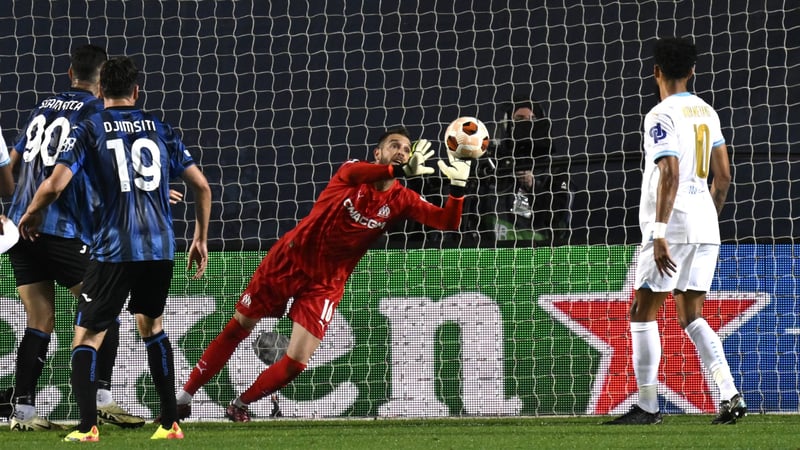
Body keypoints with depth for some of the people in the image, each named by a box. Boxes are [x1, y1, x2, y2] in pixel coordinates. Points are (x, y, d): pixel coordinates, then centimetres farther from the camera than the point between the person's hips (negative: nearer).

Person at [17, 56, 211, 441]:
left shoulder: (88, 131, 1)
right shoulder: (159, 129, 11)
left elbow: (54, 186, -11)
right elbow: (201, 185, 11)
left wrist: (30, 217, 9)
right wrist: (200, 239, 23)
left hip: (113, 251, -4)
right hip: (161, 249, 4)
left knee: (86, 337, 3)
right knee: (152, 326, 25)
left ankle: (87, 427, -16)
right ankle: (171, 423, 21)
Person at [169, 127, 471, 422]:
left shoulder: (401, 201, -4)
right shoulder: (352, 171, -12)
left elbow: (447, 222, -13)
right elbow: (354, 173, -38)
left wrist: (458, 186, -32)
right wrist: (401, 171, -55)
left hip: (326, 284, 2)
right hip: (290, 261, -2)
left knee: (296, 363, -9)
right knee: (237, 329, 7)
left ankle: (239, 407, 16)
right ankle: (184, 398, 22)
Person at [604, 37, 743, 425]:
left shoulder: (662, 116, -11)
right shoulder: (707, 113, 13)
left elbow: (670, 175, -20)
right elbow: (723, 177, 15)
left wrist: (659, 232, -23)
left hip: (672, 227, -7)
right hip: (705, 227, 8)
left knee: (643, 312, 2)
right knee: (691, 317, 11)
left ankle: (647, 407, 1)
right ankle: (730, 396, -4)